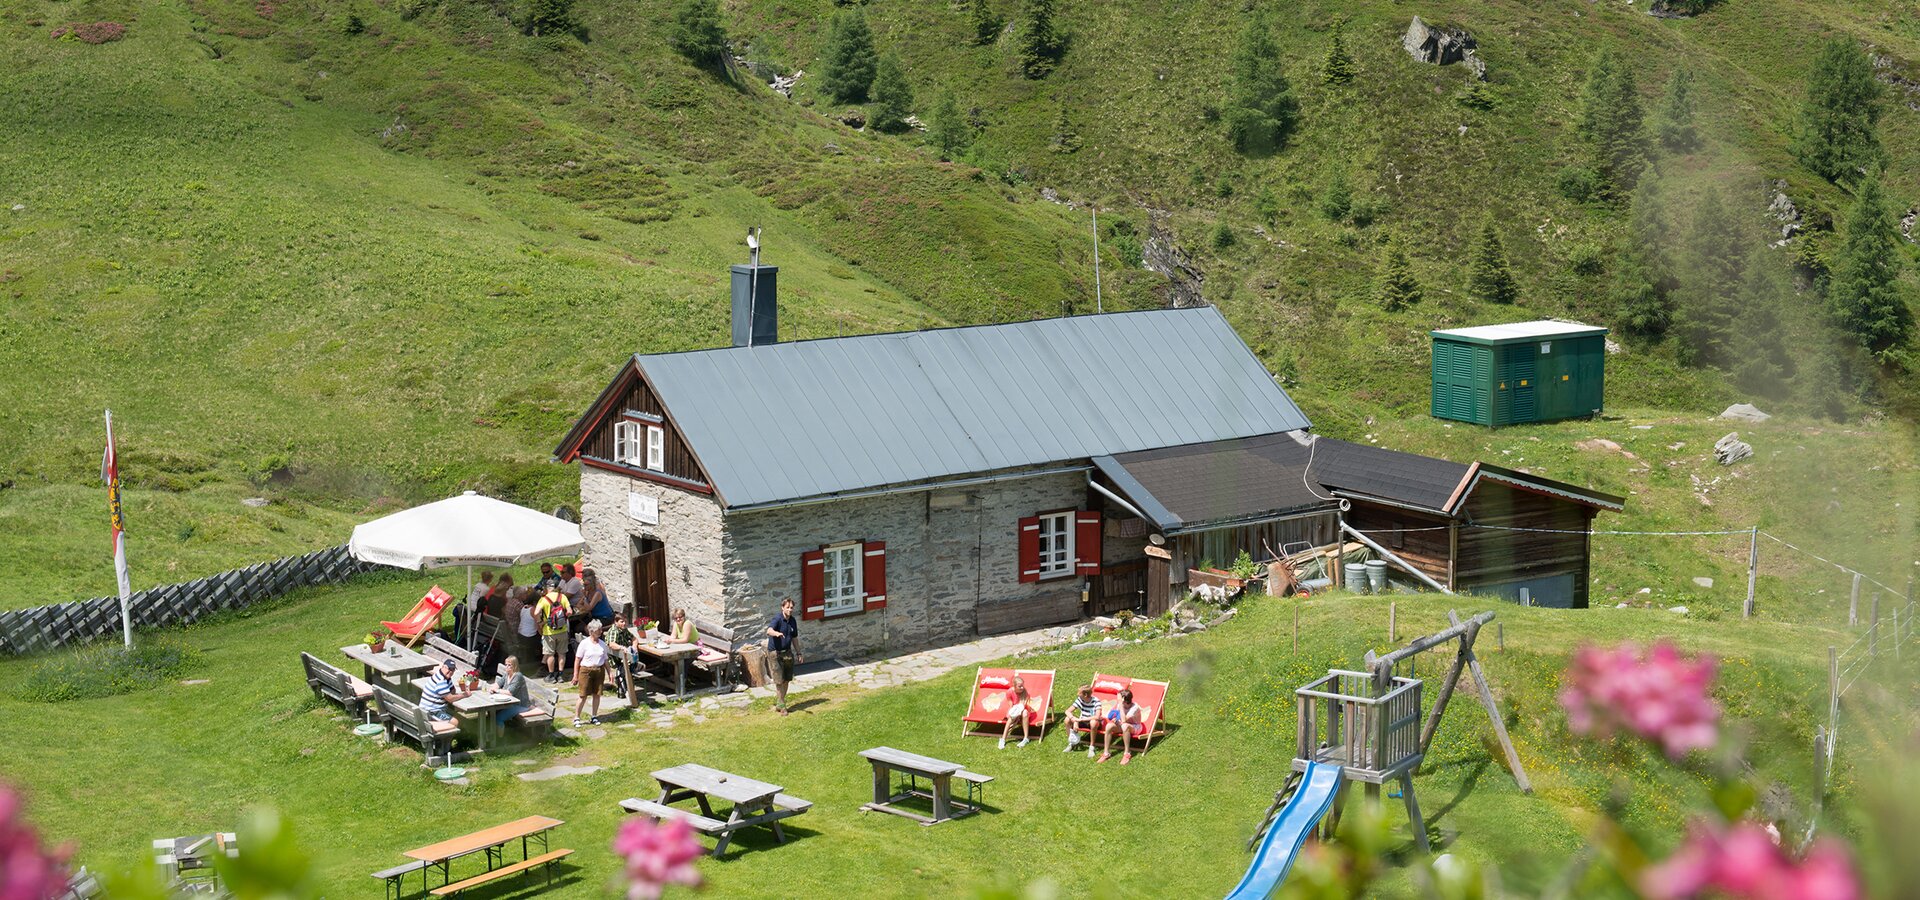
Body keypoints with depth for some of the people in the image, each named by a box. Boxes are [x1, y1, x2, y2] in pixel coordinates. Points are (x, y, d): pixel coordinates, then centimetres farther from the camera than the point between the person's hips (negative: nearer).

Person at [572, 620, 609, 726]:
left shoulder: (602, 644, 8)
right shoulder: (584, 643, -5)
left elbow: (605, 660, 14)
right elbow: (577, 660, -4)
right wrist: (575, 675, -7)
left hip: (599, 670, 4)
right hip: (586, 670, -4)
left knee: (597, 694, 6)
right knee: (583, 696, -4)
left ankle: (594, 717, 20)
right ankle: (576, 718, 6)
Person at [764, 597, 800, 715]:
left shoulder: (792, 621, 6)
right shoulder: (777, 619, -16)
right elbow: (769, 630, -37)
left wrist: (798, 653, 20)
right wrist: (777, 633, -58)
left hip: (787, 653, 7)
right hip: (775, 653, -7)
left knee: (786, 680, 11)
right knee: (779, 681, -6)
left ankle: (779, 703, 25)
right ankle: (780, 705, 6)